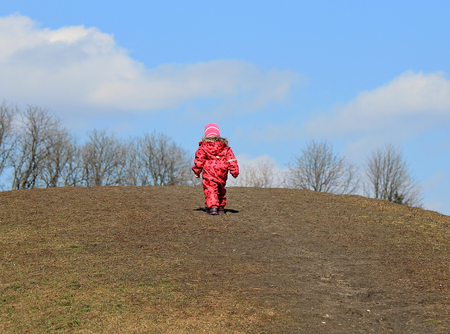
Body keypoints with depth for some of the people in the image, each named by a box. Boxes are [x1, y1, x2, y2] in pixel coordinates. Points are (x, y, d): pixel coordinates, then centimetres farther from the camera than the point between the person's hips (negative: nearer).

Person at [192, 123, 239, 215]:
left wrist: (197, 171, 6)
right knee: (221, 189, 21)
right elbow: (231, 159, 7)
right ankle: (221, 207, 26)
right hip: (222, 173, 4)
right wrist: (234, 171, 6)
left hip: (209, 172, -4)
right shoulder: (225, 147, 12)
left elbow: (199, 159, 0)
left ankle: (212, 207, -24)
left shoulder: (203, 146, 3)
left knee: (210, 189, -8)